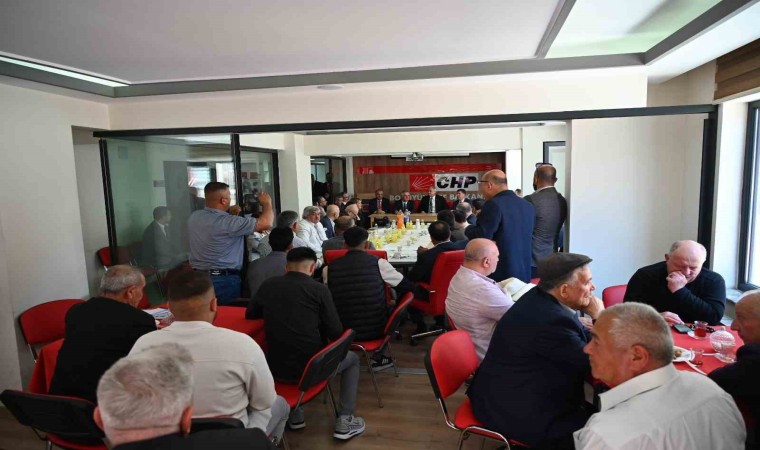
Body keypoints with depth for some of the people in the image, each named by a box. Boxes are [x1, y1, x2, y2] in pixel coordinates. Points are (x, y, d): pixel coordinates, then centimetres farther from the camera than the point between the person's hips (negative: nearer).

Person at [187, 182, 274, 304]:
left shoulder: (193, 217, 1)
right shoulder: (228, 222, -21)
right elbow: (266, 223, -19)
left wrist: (228, 213, 12)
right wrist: (267, 203, 0)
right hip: (225, 279, -7)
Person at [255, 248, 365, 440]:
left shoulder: (267, 286, 0)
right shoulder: (318, 288, -11)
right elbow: (336, 332, -8)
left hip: (276, 368, 4)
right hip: (311, 368, -4)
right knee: (352, 359, 24)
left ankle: (295, 416, 38)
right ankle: (344, 421, 20)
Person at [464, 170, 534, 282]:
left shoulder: (494, 204, -16)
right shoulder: (528, 206, 7)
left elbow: (481, 237, -21)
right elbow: (526, 237, 15)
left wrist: (469, 229, 0)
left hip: (500, 274, -7)